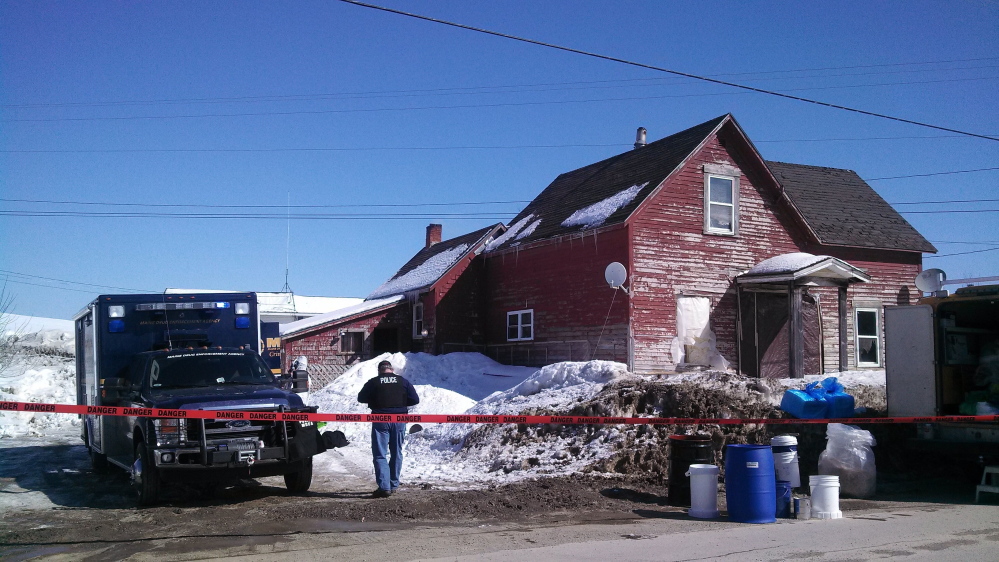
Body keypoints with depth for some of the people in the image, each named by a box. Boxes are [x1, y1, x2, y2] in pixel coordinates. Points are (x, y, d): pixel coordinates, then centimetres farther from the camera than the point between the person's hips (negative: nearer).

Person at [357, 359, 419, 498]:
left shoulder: (373, 382, -2)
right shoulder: (403, 381, 3)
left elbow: (361, 398, 3)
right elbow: (415, 399, 1)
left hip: (380, 420, -2)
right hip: (399, 420, 2)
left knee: (380, 455, 0)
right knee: (396, 453, 16)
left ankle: (384, 487, -11)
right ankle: (393, 485, 22)